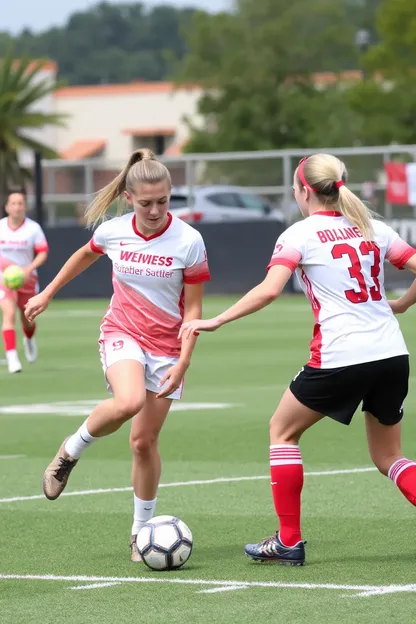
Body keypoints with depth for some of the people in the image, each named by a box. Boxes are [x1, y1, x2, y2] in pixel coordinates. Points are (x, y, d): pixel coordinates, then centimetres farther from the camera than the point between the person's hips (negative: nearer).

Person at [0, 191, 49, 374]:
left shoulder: (33, 228, -7)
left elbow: (43, 253, -10)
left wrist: (29, 269, -25)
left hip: (27, 278, 1)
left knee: (27, 319, 12)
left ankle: (29, 339, 50)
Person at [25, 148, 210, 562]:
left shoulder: (188, 241, -13)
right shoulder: (113, 232, -7)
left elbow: (193, 309, -7)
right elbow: (85, 255, 18)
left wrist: (182, 364, -16)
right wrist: (47, 294, 24)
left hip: (166, 348, 0)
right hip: (122, 333, 0)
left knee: (144, 440, 0)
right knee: (129, 402, -33)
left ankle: (141, 532, 17)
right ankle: (70, 451, -6)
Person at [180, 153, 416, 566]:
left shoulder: (299, 234, -2)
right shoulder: (373, 228, 12)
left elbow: (269, 289, -16)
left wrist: (213, 322, -12)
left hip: (339, 357, -5)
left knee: (282, 430, 17)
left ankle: (289, 541, 13)